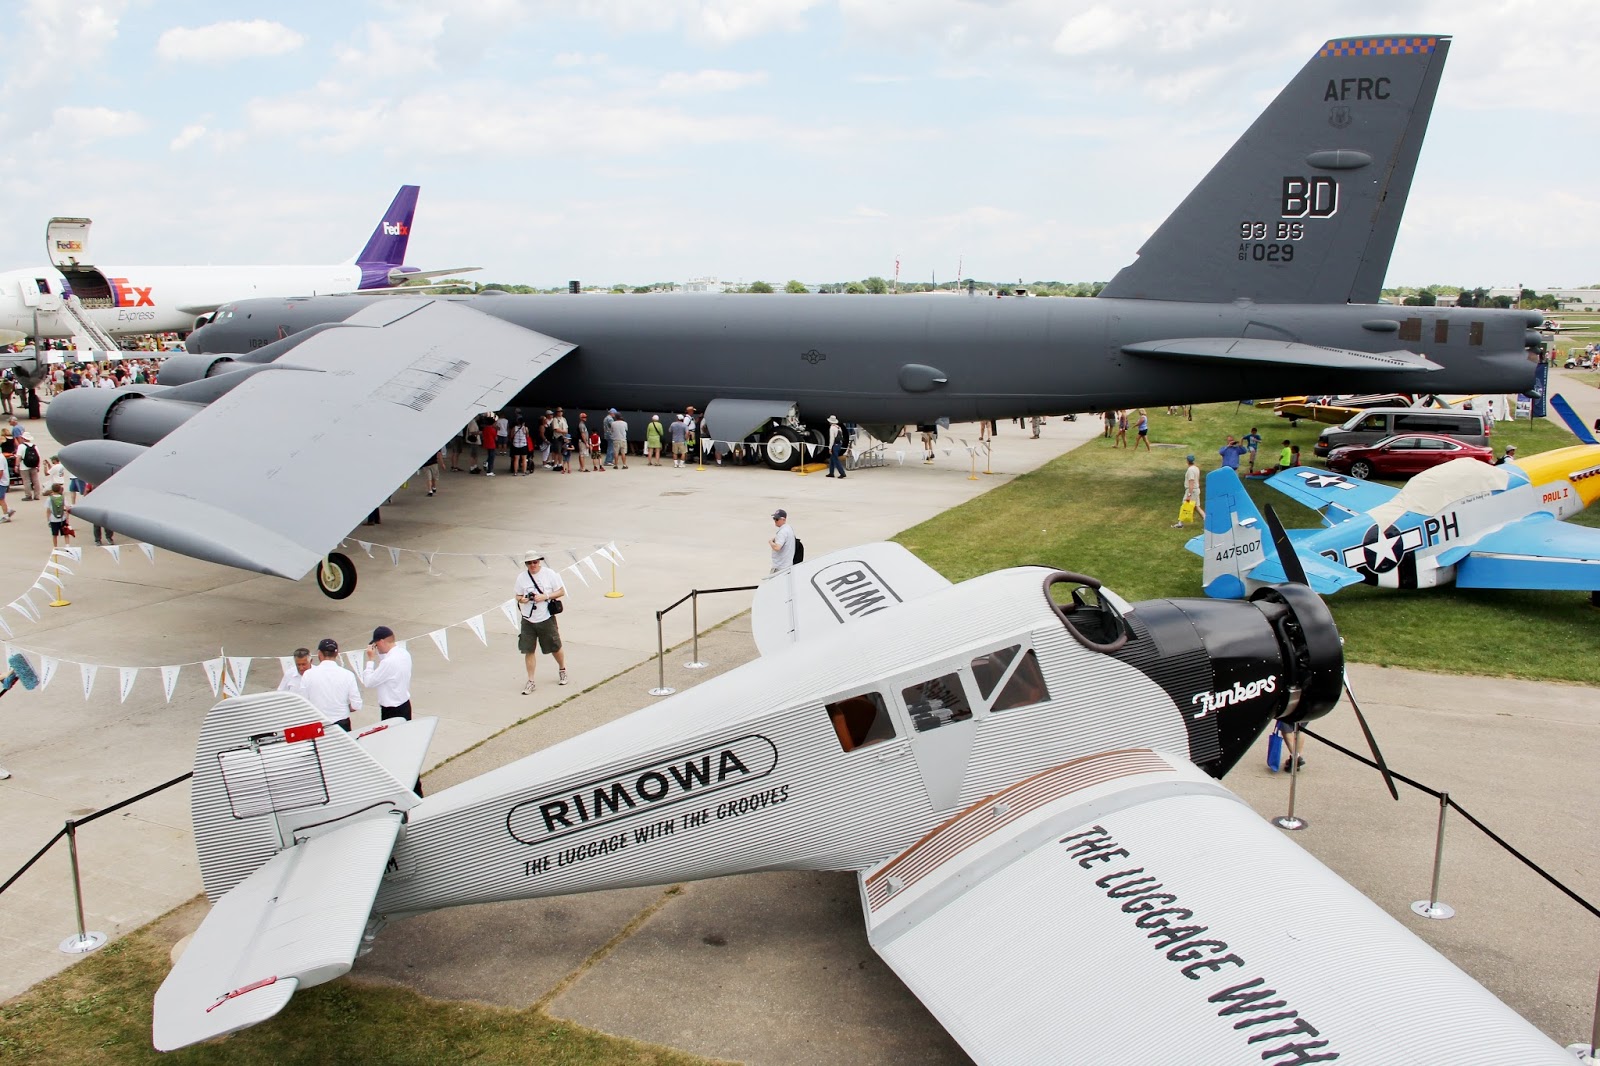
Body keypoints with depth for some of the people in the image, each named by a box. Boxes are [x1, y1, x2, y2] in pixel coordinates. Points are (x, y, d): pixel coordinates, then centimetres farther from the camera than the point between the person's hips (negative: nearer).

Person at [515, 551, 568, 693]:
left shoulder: (549, 574, -8)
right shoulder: (521, 577, -1)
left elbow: (561, 591, -3)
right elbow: (518, 595, 9)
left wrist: (545, 596, -18)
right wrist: (521, 599, -15)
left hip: (546, 619, -2)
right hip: (528, 620, 2)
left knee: (555, 648, 12)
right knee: (529, 650, 2)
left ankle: (562, 671, 39)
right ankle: (530, 681, 13)